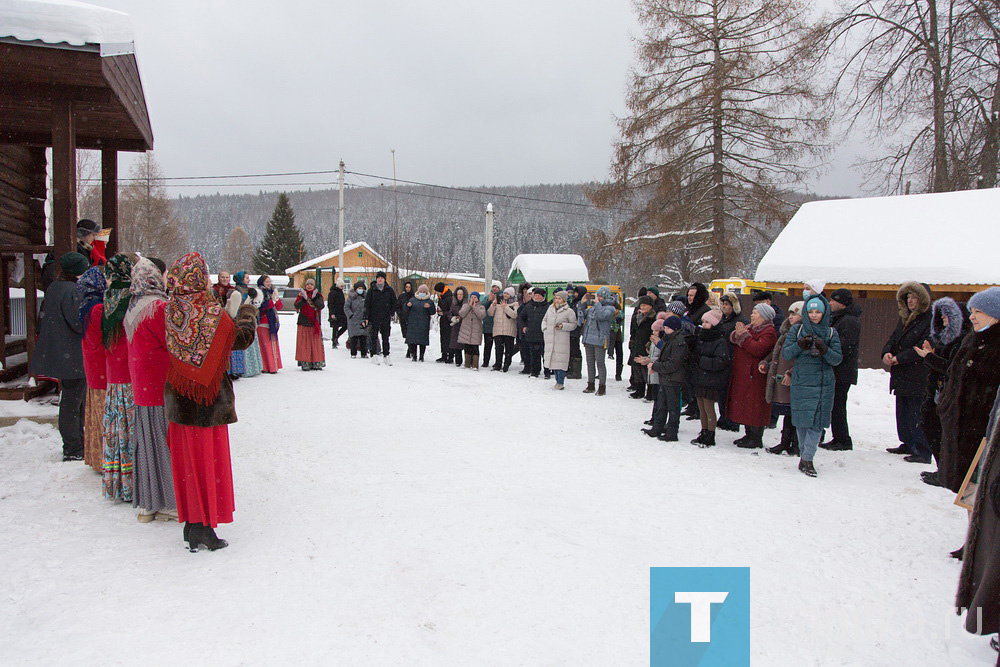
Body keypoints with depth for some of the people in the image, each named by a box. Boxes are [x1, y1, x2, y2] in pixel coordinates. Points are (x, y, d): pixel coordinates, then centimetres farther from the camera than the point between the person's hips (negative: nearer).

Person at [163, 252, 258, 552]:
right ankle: (204, 528, 10)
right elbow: (242, 336, -5)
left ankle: (190, 523, 26)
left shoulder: (169, 312, -4)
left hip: (177, 401, 5)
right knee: (208, 463, 5)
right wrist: (247, 313, 14)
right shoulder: (214, 314, -18)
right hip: (209, 403, -5)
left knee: (187, 463, 15)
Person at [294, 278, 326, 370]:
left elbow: (321, 306, -9)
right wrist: (304, 299, -23)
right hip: (304, 322, -1)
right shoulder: (301, 294, 6)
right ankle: (305, 364, -3)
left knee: (316, 343, 1)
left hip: (315, 322, 1)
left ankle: (316, 363, 5)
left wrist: (314, 298, -22)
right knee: (304, 343, -4)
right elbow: (296, 306, -8)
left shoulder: (318, 295, 7)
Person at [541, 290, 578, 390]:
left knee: (560, 361, -9)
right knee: (553, 359, 8)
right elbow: (544, 320, 24)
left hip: (562, 340, -6)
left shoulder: (569, 311, -3)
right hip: (550, 339, 6)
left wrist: (563, 326, -13)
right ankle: (558, 380, 18)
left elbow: (574, 324, 0)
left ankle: (560, 383, -3)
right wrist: (545, 329, 8)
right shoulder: (550, 309, 13)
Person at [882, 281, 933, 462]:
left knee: (916, 416, -6)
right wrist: (887, 353, -7)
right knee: (902, 412, 17)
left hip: (917, 377, -9)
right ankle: (908, 444, 30)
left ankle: (922, 452, 1)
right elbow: (894, 337, 13)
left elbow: (922, 348, -20)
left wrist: (898, 358, -18)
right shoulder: (905, 318, 14)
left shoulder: (929, 320, -14)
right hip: (901, 376, 9)